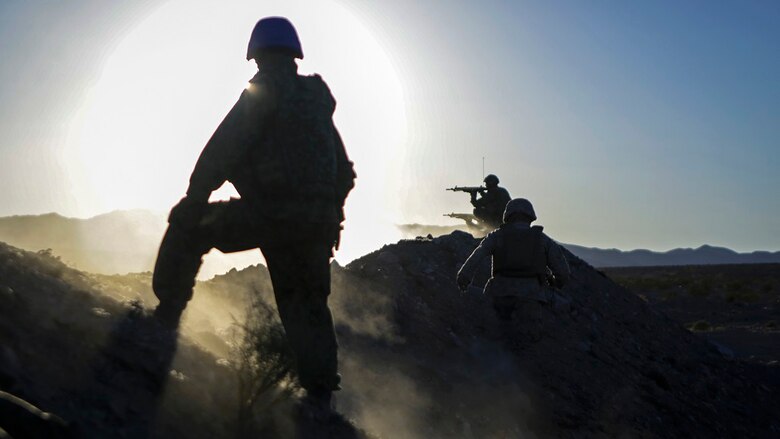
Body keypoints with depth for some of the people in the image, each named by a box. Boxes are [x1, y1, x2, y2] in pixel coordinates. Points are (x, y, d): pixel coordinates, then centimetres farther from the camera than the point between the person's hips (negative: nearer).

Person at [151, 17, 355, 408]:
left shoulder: (263, 91, -2)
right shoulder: (318, 97, 19)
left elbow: (225, 147, -11)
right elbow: (343, 167, 23)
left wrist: (195, 198, -6)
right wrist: (331, 214, 28)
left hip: (272, 211, -6)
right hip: (317, 221, 7)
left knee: (187, 228, 11)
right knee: (307, 303, 16)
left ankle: (166, 317, 9)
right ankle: (320, 391, 15)